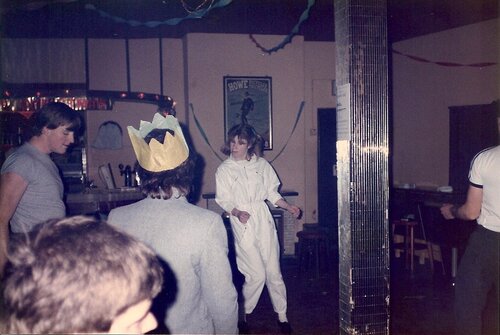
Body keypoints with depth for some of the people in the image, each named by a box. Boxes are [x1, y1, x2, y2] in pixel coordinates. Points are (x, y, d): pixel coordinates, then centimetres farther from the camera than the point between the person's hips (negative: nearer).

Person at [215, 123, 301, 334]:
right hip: (243, 224, -2)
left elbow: (272, 193, 12)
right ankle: (243, 314, 16)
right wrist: (237, 213, -22)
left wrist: (288, 207, 0)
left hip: (264, 221, 2)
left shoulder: (261, 164, 7)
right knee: (256, 274, -6)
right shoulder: (224, 170, 1)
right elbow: (224, 200, -4)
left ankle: (282, 315, 20)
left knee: (273, 271, 5)